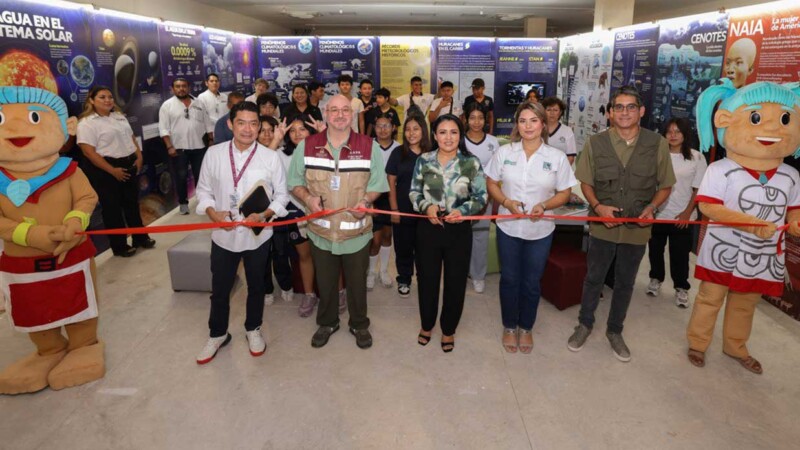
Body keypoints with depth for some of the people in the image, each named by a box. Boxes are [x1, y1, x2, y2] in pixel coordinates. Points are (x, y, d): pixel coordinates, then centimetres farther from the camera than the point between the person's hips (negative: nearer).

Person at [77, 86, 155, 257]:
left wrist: (139, 157, 3)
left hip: (128, 165, 7)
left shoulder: (119, 116, 12)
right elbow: (88, 152, -19)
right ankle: (119, 245, 13)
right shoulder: (87, 123, -13)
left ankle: (140, 237, 28)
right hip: (105, 170, -7)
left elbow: (131, 137, 18)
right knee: (112, 207, 3)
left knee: (132, 203, 15)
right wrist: (112, 170, -22)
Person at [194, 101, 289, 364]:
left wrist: (266, 214, -19)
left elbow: (281, 194, -2)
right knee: (220, 289, 15)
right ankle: (217, 334, 38)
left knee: (256, 286, 18)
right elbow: (204, 190, 3)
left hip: (258, 235, -1)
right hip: (223, 235, 1)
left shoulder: (270, 157, -10)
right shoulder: (214, 153, -5)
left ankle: (253, 329, 41)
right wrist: (212, 212, -15)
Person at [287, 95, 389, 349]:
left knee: (357, 282, 15)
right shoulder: (307, 146, -2)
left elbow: (377, 183, 1)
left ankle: (359, 324, 38)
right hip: (321, 230, 1)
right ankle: (327, 323, 42)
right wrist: (308, 198, -16)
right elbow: (295, 182, 3)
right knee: (325, 281, 18)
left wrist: (366, 200, -18)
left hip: (357, 230, -1)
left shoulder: (369, 147, -5)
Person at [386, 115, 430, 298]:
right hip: (403, 209, 0)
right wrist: (394, 209, -6)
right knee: (403, 247, 8)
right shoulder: (398, 152, -2)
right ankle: (404, 280, 27)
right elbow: (391, 183, -1)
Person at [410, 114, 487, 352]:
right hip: (428, 228, 1)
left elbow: (481, 196, -2)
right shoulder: (424, 160, -1)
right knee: (427, 279, 13)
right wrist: (426, 206, -16)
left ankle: (448, 329, 32)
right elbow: (414, 192, 4)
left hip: (459, 230, -1)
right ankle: (427, 325, 37)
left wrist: (463, 210, -19)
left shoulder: (472, 163, -4)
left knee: (455, 282, 10)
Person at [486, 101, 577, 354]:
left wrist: (544, 205, -19)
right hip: (508, 227, 1)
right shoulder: (504, 152, -3)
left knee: (532, 282, 12)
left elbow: (564, 193, 0)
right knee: (509, 279, 12)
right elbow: (491, 183, 3)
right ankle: (509, 327, 32)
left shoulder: (557, 157, -5)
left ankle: (526, 328, 34)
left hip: (540, 230, 0)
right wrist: (507, 202, -15)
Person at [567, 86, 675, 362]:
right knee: (594, 278, 14)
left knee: (625, 283, 16)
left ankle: (615, 331, 36)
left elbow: (665, 186, 2)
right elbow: (586, 183, 1)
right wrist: (598, 206, -16)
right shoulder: (595, 143, -7)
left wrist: (652, 207, -16)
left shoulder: (657, 144, -7)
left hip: (637, 227, 1)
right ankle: (585, 324, 36)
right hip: (603, 225, -1)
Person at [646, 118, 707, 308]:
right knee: (655, 250, 14)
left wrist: (687, 213, -8)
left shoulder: (696, 157, -3)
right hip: (657, 213, 1)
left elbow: (698, 189, -2)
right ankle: (656, 279, 34)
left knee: (680, 254, 5)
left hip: (682, 216, -1)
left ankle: (681, 288, 20)